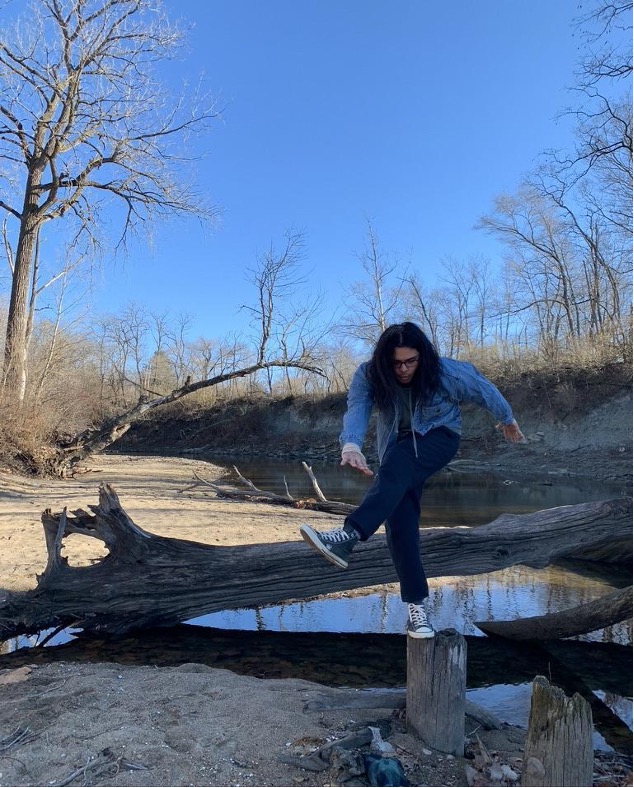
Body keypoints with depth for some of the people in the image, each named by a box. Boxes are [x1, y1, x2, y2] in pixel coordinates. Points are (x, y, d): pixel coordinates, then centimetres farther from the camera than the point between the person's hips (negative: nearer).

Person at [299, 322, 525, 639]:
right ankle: (416, 605, -4)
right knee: (400, 524, -13)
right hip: (399, 447, 3)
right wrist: (351, 444, -58)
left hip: (438, 437, -3)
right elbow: (356, 410, -36)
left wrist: (507, 419, 14)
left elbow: (483, 390, -2)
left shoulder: (447, 372, -20)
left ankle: (347, 537, -54)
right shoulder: (369, 375, -19)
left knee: (394, 471, -36)